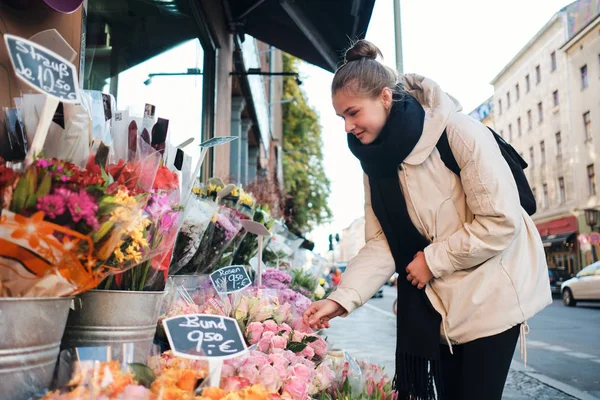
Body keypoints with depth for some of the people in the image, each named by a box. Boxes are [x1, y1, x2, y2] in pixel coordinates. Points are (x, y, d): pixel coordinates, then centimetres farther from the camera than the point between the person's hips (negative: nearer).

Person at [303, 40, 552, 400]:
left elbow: (501, 221, -21)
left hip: (490, 295, -5)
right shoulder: (377, 159, -2)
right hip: (435, 302, 5)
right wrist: (342, 298, -17)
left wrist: (433, 259, -17)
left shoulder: (458, 133, -20)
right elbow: (382, 243, -5)